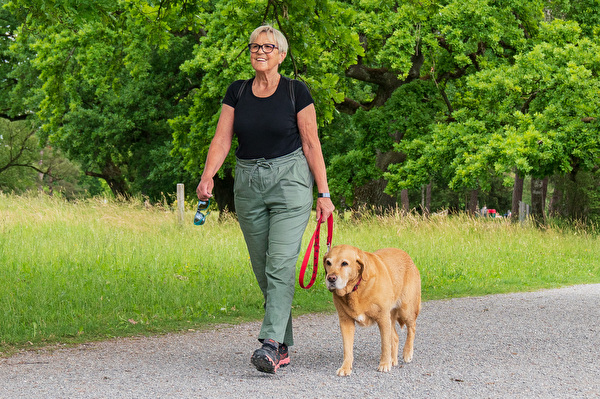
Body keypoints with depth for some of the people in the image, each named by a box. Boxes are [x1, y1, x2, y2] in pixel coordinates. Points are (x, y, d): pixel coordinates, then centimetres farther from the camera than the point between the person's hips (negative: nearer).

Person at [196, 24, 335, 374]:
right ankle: (284, 347, 16)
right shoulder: (237, 92, 8)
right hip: (248, 184, 5)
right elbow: (222, 139, 2)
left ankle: (271, 345, -24)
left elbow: (311, 144, -2)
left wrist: (324, 193, -6)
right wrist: (208, 177, -14)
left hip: (290, 180, -4)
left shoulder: (296, 92, -2)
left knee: (281, 263, -16)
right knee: (263, 269, 7)